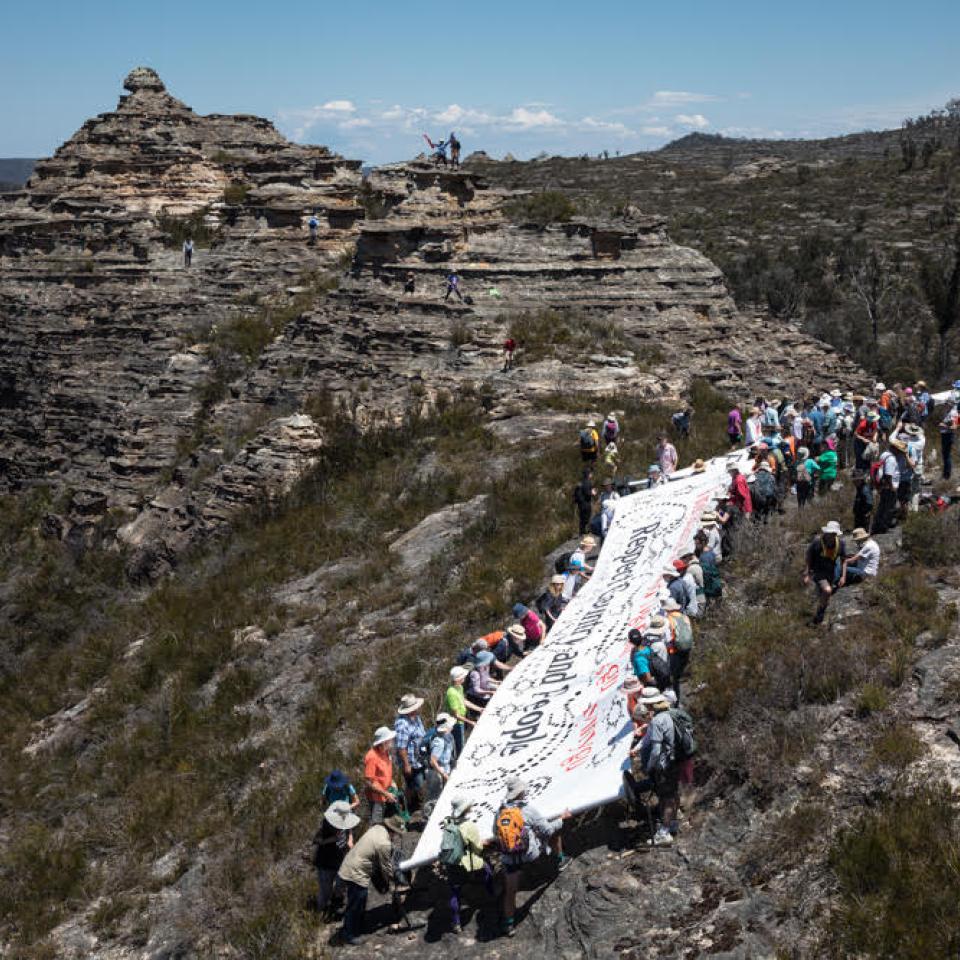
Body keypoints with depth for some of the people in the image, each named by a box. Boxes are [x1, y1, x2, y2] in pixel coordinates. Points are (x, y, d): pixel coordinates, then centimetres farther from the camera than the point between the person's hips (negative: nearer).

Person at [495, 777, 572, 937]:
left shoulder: (500, 811, 1)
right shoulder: (528, 810, -12)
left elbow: (495, 832, 16)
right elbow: (547, 829, -7)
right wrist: (562, 818, 8)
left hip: (508, 858, 3)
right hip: (530, 853, -3)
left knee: (510, 892, 18)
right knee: (554, 831, 19)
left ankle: (509, 925, 21)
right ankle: (560, 860, 37)